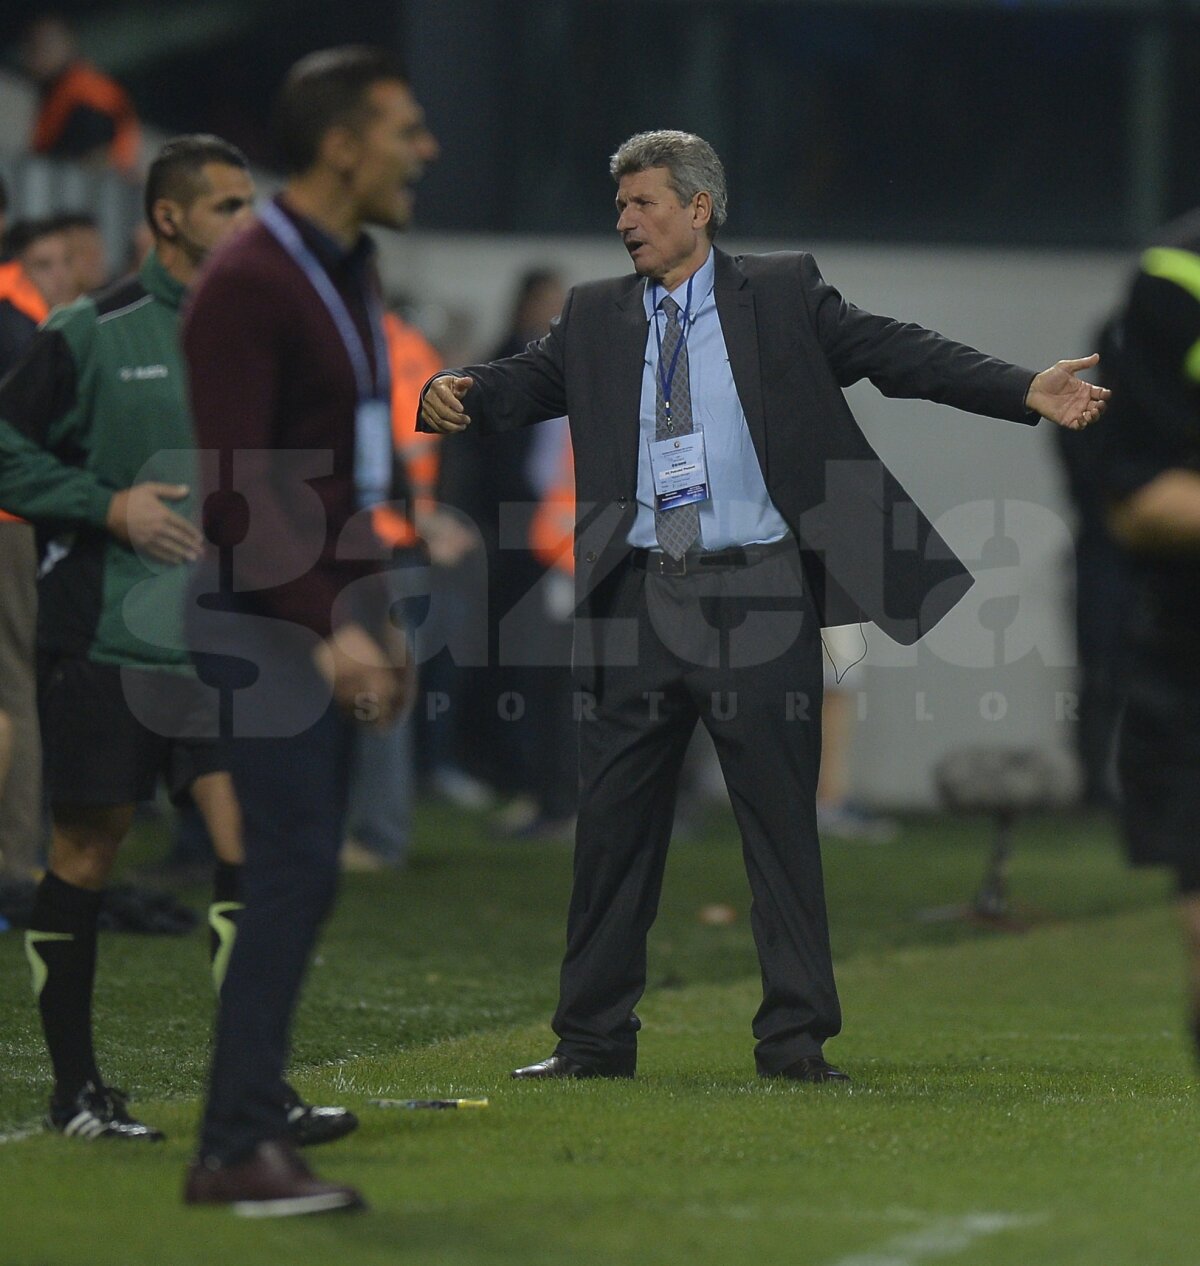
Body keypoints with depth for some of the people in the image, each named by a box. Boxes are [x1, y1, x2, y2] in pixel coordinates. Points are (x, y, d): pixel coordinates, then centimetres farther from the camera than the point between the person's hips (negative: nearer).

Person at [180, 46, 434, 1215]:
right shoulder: (246, 284, -16)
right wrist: (328, 628, -27)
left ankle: (240, 1140, 10)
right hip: (267, 623, -9)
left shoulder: (347, 275, 14)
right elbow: (238, 484, -22)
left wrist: (377, 614, 21)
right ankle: (238, 1150, -10)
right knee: (294, 875, -13)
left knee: (300, 880, 7)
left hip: (333, 613, 9)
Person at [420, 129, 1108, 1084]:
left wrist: (1029, 392, -15)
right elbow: (523, 385, 1)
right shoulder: (596, 318, 12)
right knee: (614, 821, 5)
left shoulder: (784, 297, 3)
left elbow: (900, 355, -3)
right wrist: (457, 397, -22)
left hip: (757, 597, -3)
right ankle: (595, 1039, 13)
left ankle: (796, 1041, 8)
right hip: (638, 602, 3)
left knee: (782, 818, 1)